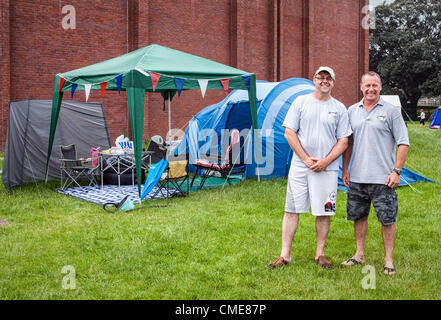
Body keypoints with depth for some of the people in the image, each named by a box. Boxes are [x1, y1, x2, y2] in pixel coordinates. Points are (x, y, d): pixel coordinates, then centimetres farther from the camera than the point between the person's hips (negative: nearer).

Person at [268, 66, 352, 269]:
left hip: (327, 169, 1)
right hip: (300, 166, 0)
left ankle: (320, 254, 17)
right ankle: (285, 255, 7)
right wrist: (306, 159, -8)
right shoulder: (301, 102, 5)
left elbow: (343, 141, 5)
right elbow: (289, 133, 1)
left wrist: (325, 161, -9)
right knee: (292, 209, 1)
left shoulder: (339, 108, 7)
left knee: (324, 211, 4)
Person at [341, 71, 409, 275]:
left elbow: (403, 143, -3)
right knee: (358, 216, 13)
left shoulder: (391, 111, -2)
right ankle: (359, 255, 26)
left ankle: (388, 260, 11)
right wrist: (345, 169, 12)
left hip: (383, 178, -4)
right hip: (357, 177, 4)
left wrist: (396, 171, -11)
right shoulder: (352, 111, 10)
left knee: (387, 219, -1)